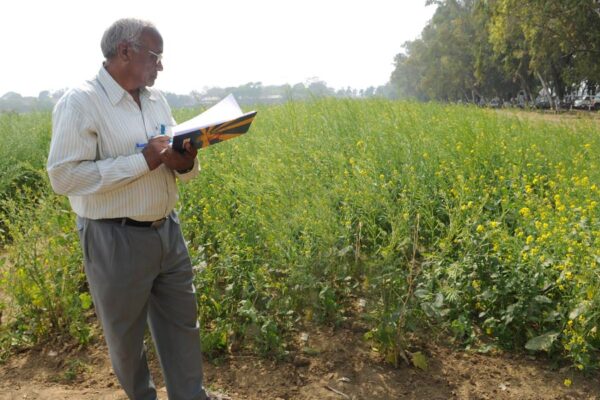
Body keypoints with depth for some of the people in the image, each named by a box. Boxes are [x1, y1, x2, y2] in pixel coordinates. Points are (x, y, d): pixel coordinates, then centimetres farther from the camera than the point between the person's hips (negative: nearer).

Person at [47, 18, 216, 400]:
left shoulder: (157, 99, 8)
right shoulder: (80, 103, -14)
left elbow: (177, 162, 15)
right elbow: (64, 177, -21)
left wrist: (186, 163, -10)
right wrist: (143, 160, -24)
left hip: (168, 230, 6)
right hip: (116, 240, -6)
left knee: (183, 323, 14)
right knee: (126, 334, 14)